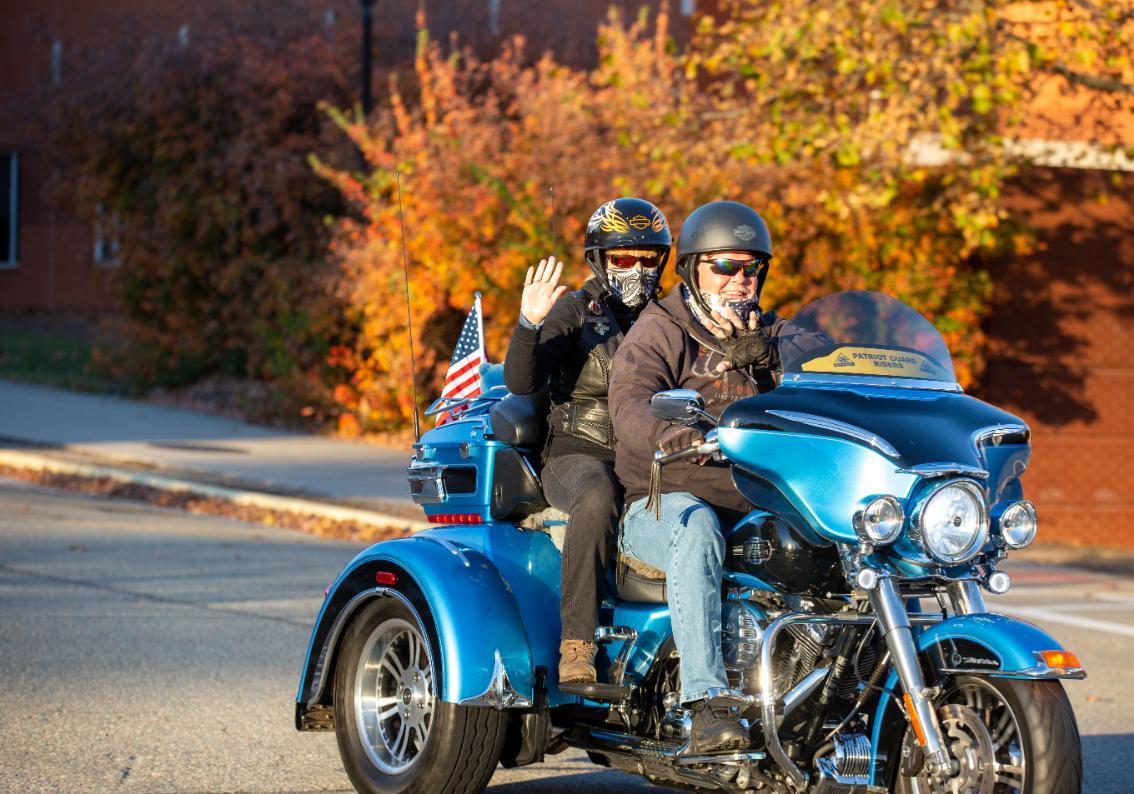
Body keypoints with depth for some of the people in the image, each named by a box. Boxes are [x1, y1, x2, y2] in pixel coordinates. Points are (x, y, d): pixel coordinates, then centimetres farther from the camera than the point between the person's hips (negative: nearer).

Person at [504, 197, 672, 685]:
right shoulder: (573, 312, 5)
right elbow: (521, 382, -9)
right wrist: (529, 324, -27)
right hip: (578, 456, -3)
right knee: (598, 499, -39)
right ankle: (576, 645, -38)